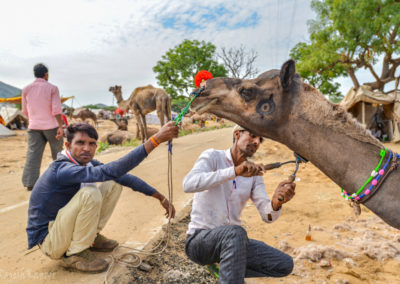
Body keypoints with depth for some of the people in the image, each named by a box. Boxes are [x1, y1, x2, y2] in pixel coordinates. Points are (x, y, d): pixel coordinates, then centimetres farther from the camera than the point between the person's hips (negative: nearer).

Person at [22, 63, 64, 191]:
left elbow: (25, 111, 11)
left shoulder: (26, 89, 5)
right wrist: (60, 127, -14)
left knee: (33, 154, 0)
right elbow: (56, 109, -15)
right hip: (51, 126, -2)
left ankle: (30, 183, -5)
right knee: (57, 151, 15)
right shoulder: (52, 88, -6)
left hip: (34, 127, 3)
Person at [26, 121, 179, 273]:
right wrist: (155, 140, -49)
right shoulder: (62, 170, -31)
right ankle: (75, 254, -12)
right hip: (48, 240, -8)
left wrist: (159, 197, -4)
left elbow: (124, 177, -1)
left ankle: (91, 237, 8)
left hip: (64, 226, 8)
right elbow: (110, 171, -46)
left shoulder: (87, 163, -5)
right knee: (90, 193, -33)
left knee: (115, 184, 0)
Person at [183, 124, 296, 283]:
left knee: (285, 265, -2)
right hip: (199, 239, -6)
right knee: (236, 232, -37)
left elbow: (267, 216, -5)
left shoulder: (254, 174, 6)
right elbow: (188, 184, -29)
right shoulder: (213, 156, -8)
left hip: (230, 240, 7)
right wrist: (235, 171, -37)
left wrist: (276, 203, -29)